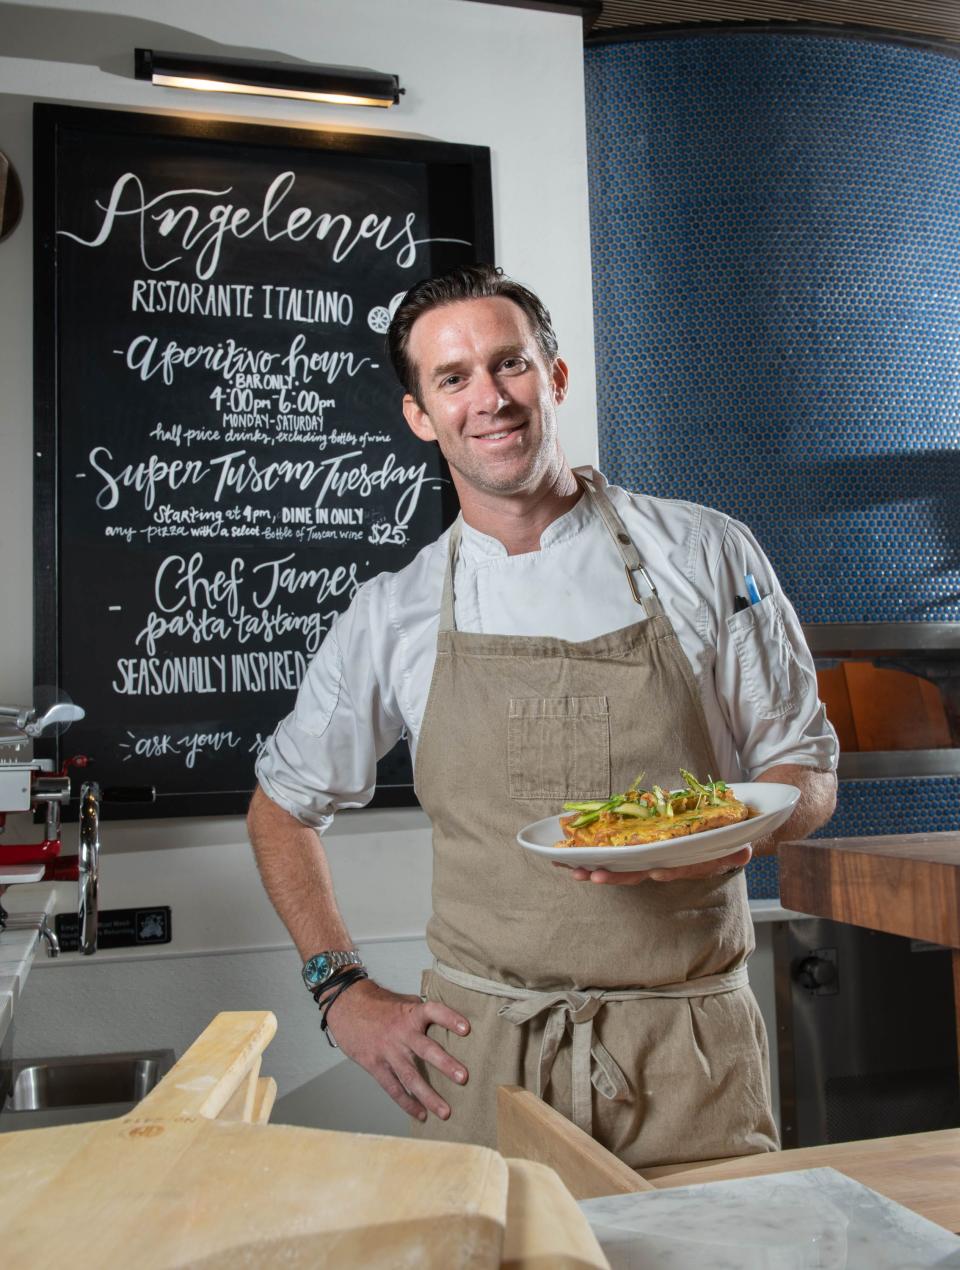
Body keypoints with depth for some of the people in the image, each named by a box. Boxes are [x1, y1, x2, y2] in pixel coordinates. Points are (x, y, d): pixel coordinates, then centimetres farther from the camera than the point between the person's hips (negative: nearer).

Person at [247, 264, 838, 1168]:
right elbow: (283, 804, 13)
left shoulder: (703, 555, -1)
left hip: (691, 1056, 0)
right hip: (482, 1056, 1)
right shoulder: (394, 614, 1)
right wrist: (342, 991, 3)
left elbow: (806, 767, 5)